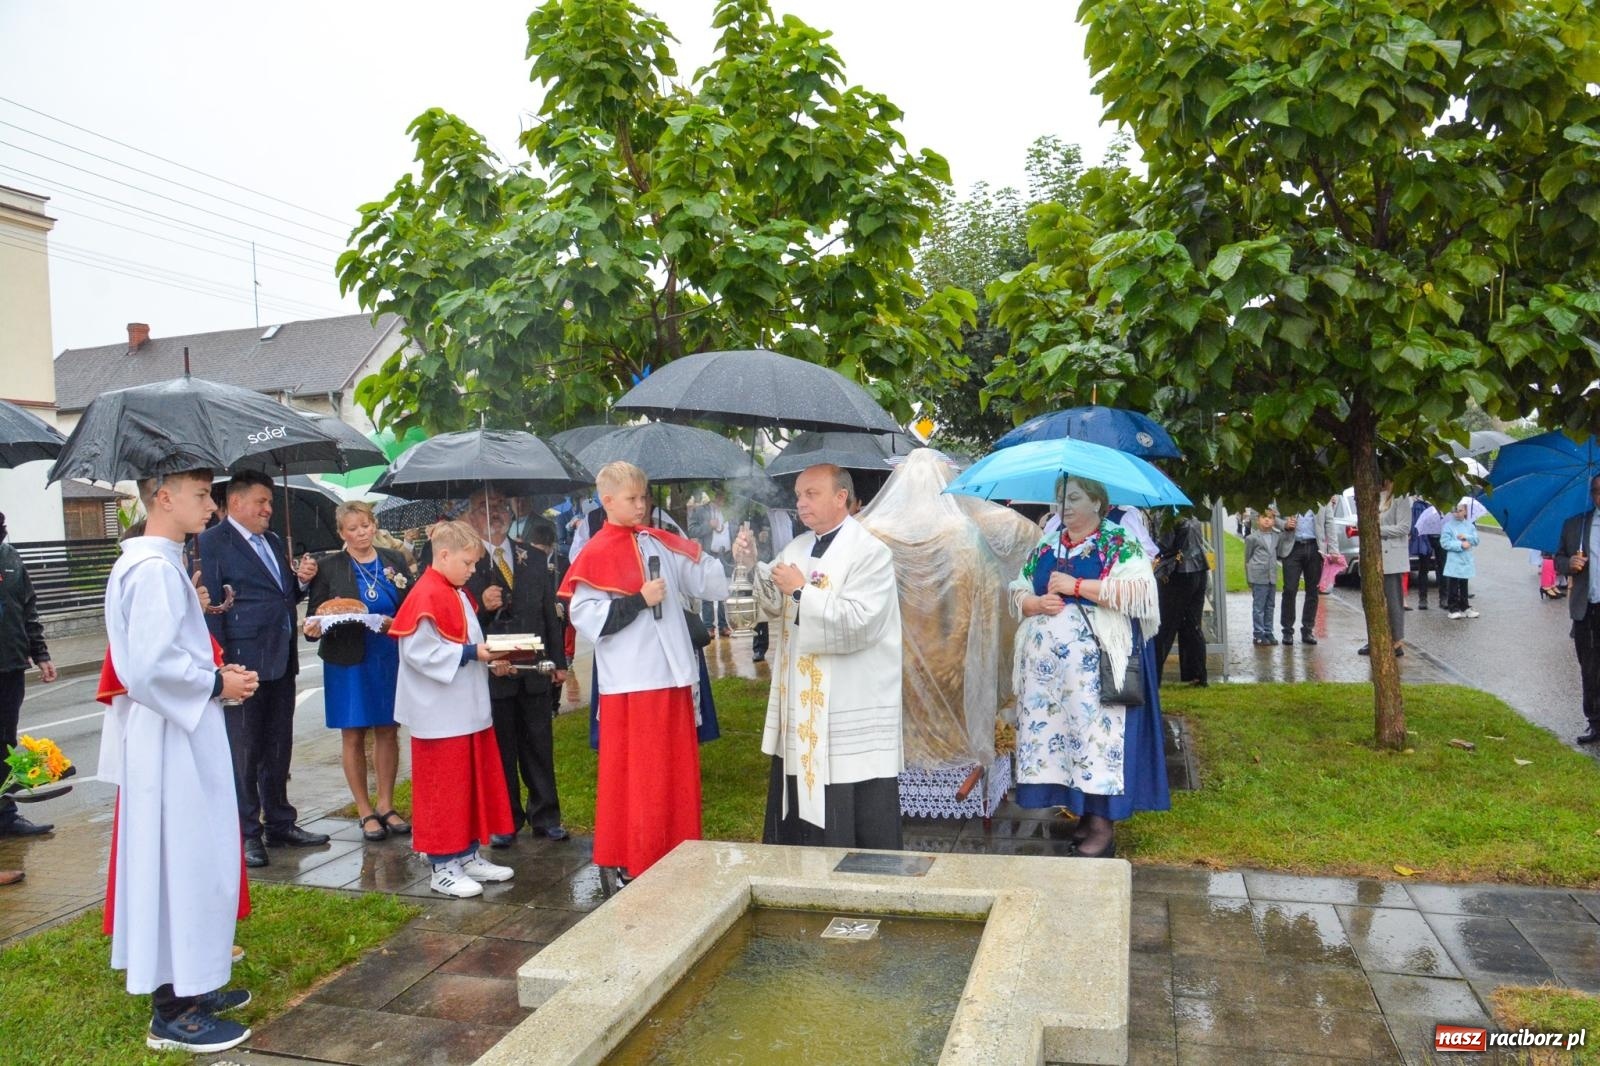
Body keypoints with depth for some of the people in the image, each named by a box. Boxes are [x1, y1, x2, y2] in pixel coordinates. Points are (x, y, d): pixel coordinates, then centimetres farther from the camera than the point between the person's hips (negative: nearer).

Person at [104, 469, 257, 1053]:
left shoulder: (154, 563, 12)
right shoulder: (155, 570, -19)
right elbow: (151, 667, -26)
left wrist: (215, 673, 9)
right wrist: (217, 683, -13)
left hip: (176, 733, 10)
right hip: (171, 740, -10)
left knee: (182, 860, 17)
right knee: (183, 862, -2)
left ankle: (190, 983, 30)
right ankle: (175, 1011, 10)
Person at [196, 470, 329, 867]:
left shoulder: (274, 542, 17)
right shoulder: (212, 542, -6)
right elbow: (210, 605, -11)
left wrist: (302, 580, 2)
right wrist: (223, 663, -16)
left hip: (282, 661, 7)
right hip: (243, 664, -7)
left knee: (278, 749, 15)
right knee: (243, 753, 2)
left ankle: (280, 823, 26)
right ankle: (246, 833, 12)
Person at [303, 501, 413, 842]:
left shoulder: (395, 561, 5)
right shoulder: (328, 567, -1)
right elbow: (316, 616, 0)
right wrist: (314, 629, -21)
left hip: (390, 658, 2)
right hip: (348, 662, -2)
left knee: (388, 732, 9)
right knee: (353, 736, 6)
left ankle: (386, 805, 22)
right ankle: (365, 811, 18)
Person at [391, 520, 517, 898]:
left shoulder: (457, 595, 13)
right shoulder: (426, 597, -17)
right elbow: (419, 652, -24)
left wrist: (490, 662, 4)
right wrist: (472, 653, -23)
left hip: (468, 711, 10)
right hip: (441, 715, -10)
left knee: (474, 784, 15)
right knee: (443, 791, 1)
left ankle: (468, 856, 26)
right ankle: (443, 868, 11)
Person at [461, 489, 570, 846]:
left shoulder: (535, 558, 10)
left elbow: (550, 612, 11)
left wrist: (559, 662, 10)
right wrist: (482, 606, -26)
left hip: (535, 670, 3)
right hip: (491, 671, -3)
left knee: (539, 746, 10)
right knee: (500, 749, 8)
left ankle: (545, 816, 23)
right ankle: (506, 820, 21)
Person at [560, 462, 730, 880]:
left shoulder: (662, 544, 9)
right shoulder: (596, 555, -5)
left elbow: (711, 583, 6)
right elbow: (586, 616, -12)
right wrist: (638, 601, -16)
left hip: (672, 674, 5)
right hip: (629, 682, -5)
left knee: (677, 771, 12)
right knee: (635, 775, 3)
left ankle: (676, 855, 25)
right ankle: (634, 863, 16)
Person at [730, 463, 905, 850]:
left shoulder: (870, 553, -11)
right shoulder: (796, 548, 11)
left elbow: (858, 622, -22)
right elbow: (774, 609, 9)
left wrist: (801, 591, -15)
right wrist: (754, 568, -7)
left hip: (853, 709, -7)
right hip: (801, 704, 7)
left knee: (857, 824, -1)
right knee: (798, 803, 16)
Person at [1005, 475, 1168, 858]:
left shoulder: (1120, 544, -1)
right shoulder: (1045, 546, 15)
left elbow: (1138, 590, -16)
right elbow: (1017, 593, 17)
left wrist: (1075, 586, -16)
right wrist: (1037, 603, -6)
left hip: (1096, 664, -6)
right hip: (1046, 664, 6)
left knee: (1096, 732, -8)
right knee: (1053, 732, 5)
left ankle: (1103, 823, 2)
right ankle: (1083, 813, 17)